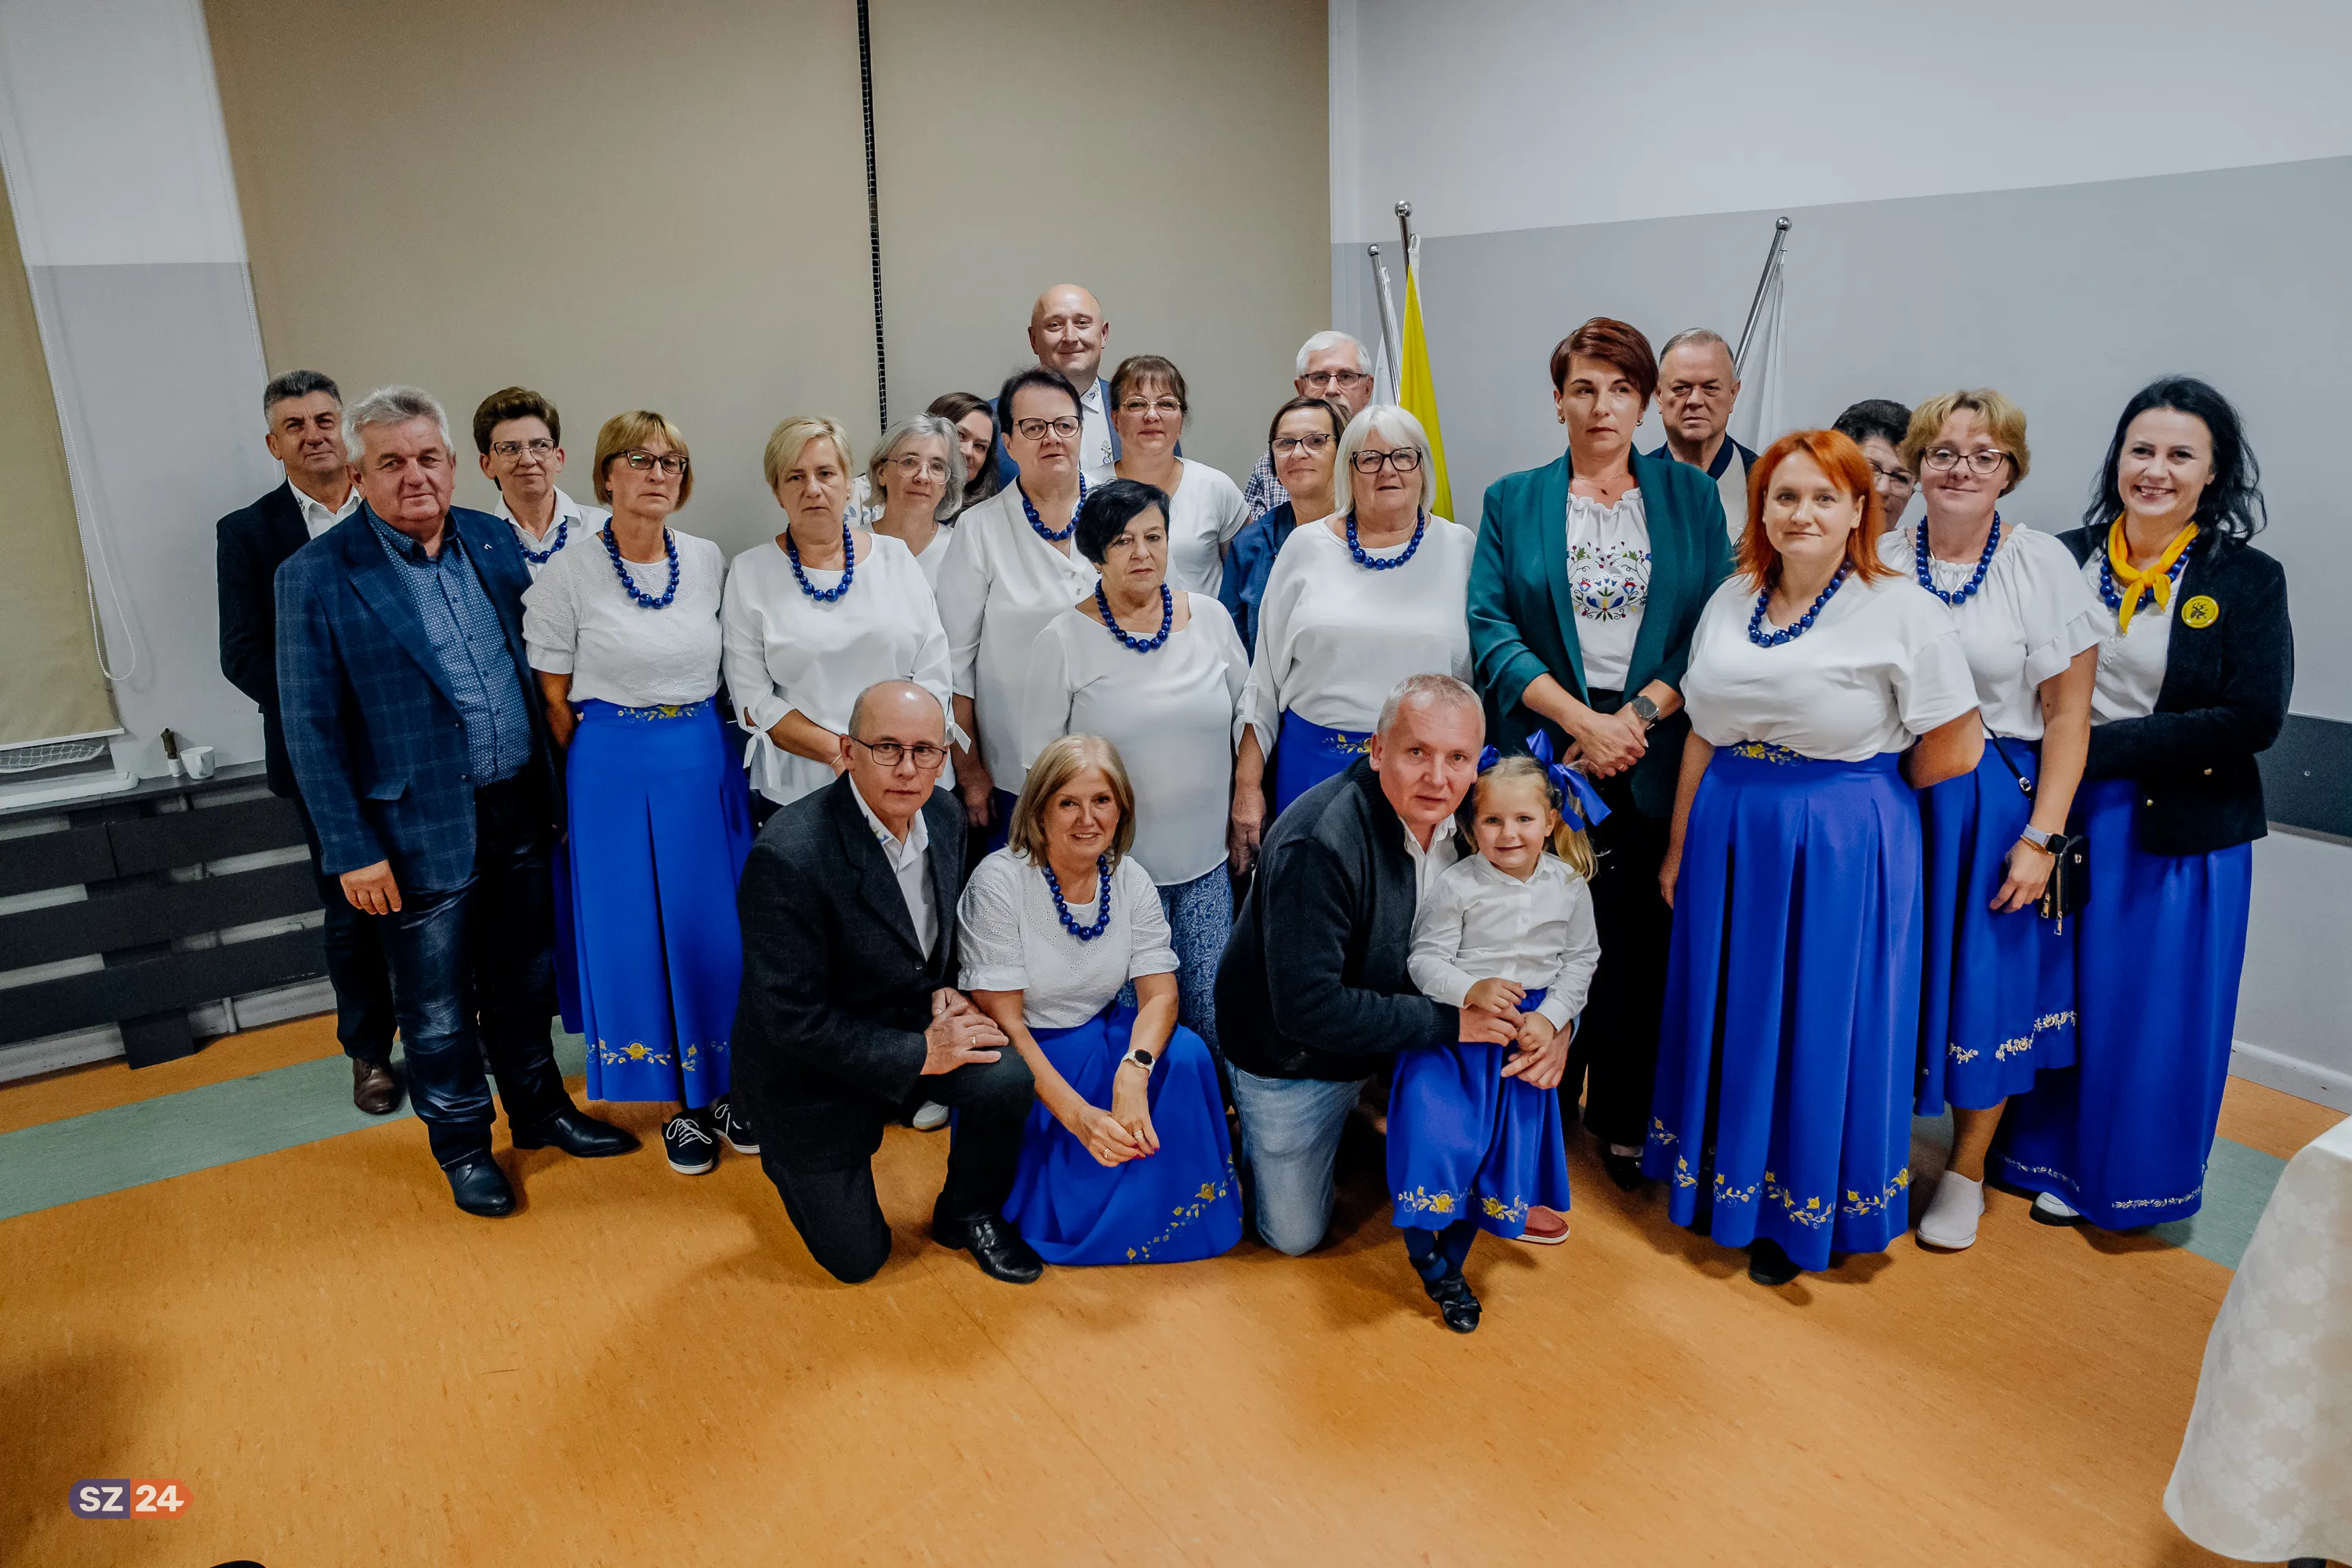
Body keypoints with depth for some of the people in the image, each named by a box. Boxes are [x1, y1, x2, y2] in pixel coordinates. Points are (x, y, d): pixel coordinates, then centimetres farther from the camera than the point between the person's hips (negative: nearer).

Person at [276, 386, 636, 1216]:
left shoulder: (493, 539, 3)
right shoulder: (315, 576, -11)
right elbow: (312, 727, -10)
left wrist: (556, 788, 5)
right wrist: (352, 850, -12)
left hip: (520, 812, 4)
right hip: (420, 831, -4)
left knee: (523, 982, 20)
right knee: (437, 1008, 11)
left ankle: (540, 1109, 40)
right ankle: (463, 1145, 31)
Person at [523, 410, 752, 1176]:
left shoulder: (709, 561, 3)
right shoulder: (568, 573, -8)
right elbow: (554, 701, -4)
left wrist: (695, 744, 8)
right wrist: (612, 763, -1)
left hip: (706, 763, 3)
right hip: (613, 775, -3)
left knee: (718, 931, 9)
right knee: (638, 937, 6)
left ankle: (723, 1088, 27)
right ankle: (678, 1104, 22)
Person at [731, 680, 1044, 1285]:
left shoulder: (944, 814, -9)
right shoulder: (789, 855, -31)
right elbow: (792, 1018, -27)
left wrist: (945, 989, -10)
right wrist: (919, 1054, -23)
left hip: (916, 1025, 5)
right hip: (815, 1069, -5)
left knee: (1007, 1077, -24)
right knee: (857, 1258, 5)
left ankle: (968, 1215, 7)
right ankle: (785, 1151, 35)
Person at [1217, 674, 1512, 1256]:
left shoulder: (1464, 820, -14)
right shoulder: (1318, 844, -36)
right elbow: (1307, 1008, -36)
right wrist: (1448, 1022, -32)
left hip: (1392, 1019, 5)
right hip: (1292, 1056, -5)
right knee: (1295, 1235, 5)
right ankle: (1252, 1134, 34)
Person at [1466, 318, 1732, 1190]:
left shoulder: (1691, 497, 9)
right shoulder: (1512, 502, 7)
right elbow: (1489, 629, -3)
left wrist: (1638, 715, -11)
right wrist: (1582, 720, -13)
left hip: (1656, 763, 1)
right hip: (1544, 753, -1)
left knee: (1642, 943, 5)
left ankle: (1624, 1122, 22)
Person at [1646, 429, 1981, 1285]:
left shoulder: (1903, 610, -11)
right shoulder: (1731, 601, 6)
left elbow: (1955, 751, -10)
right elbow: (1703, 734, 9)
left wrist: (1866, 790, 3)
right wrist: (1679, 847, 9)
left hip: (1842, 850, -5)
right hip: (1730, 838, 5)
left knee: (1820, 1023, 6)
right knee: (1729, 1015, 15)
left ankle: (1803, 1217, 26)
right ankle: (1726, 1186, 35)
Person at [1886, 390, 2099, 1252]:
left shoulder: (2043, 564, -5)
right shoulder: (1879, 559, 2)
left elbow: (2068, 714, -7)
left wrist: (2041, 837, -11)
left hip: (1993, 808, -2)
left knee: (1981, 986, 8)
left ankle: (1966, 1172, 28)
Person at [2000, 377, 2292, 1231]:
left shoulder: (2247, 580, -6)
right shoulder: (2067, 559, 1)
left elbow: (2252, 720, -13)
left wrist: (2105, 744, -18)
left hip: (2179, 831, -2)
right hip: (2066, 817, 2)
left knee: (2155, 1009, 9)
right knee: (2062, 994, 12)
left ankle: (2133, 1173, 29)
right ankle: (2052, 1154, 31)